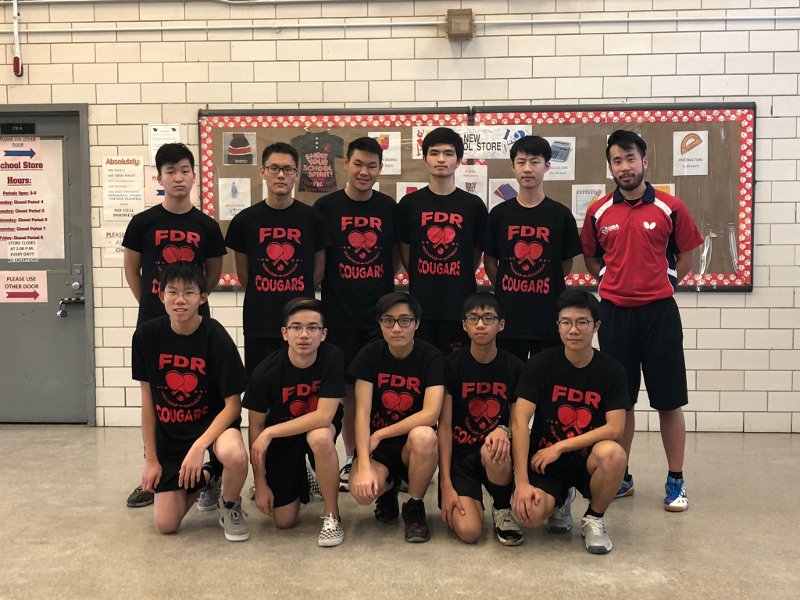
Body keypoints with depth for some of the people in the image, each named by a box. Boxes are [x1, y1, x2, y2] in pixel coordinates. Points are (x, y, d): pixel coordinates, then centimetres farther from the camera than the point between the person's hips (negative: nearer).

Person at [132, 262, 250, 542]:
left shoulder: (216, 337, -19)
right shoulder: (146, 336, -11)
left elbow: (233, 404, -15)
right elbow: (147, 400, -2)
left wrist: (198, 447, -27)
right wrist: (151, 459, -1)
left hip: (213, 421, -3)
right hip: (168, 433, 3)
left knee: (234, 454, -39)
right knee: (166, 524, -3)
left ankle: (230, 505, -3)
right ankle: (204, 478, 29)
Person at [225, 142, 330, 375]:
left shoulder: (312, 218, 1)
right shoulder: (245, 220, 1)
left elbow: (318, 269, 9)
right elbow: (243, 273, 10)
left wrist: (298, 297, 7)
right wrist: (263, 298, 11)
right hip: (259, 323, 0)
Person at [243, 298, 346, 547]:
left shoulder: (332, 358, -25)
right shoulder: (266, 372, -23)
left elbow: (323, 416, -29)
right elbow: (256, 427, -12)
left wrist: (269, 433, -28)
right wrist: (260, 484, -8)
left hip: (320, 426, -1)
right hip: (280, 436, 1)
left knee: (320, 437, -39)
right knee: (284, 521, -2)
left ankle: (331, 516, -16)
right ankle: (301, 480, 33)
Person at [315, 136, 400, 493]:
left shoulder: (389, 207, 5)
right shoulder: (326, 207, -1)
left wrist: (382, 282, 2)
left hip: (381, 313, 1)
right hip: (340, 315, -1)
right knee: (347, 387, 7)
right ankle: (351, 458, 20)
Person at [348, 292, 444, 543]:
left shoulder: (431, 357, -11)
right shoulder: (370, 354, -7)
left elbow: (430, 414, -21)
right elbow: (362, 413, -13)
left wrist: (380, 434, -16)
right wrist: (364, 466, -24)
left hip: (412, 445, -1)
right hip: (377, 445, 1)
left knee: (424, 436, -37)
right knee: (362, 491, -29)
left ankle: (415, 507, -8)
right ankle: (388, 487, 12)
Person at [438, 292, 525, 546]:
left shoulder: (514, 367, -1)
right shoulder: (452, 365, -6)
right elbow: (444, 426, -7)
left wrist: (504, 431, -21)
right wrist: (446, 485, -14)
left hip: (494, 450, 3)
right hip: (459, 454, -2)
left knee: (494, 451, -36)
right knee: (468, 531, -25)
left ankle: (502, 509, -7)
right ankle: (472, 499, 9)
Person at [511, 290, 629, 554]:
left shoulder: (611, 370, -5)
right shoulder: (540, 363, -8)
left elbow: (615, 429, -13)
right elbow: (519, 422, -15)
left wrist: (559, 447, -18)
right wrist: (522, 483, -23)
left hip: (588, 459, 1)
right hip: (544, 460, 0)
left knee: (612, 453, -35)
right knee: (530, 514, -29)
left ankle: (594, 520, -3)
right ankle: (560, 501, 12)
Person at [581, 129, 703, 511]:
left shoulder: (670, 207, -1)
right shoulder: (598, 212, 4)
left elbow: (686, 255, 9)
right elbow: (590, 258, 16)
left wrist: (665, 281, -1)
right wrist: (614, 282, 5)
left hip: (659, 312, -1)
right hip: (614, 312, 2)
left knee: (669, 400, 3)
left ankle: (675, 482, 14)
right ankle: (620, 477, 20)